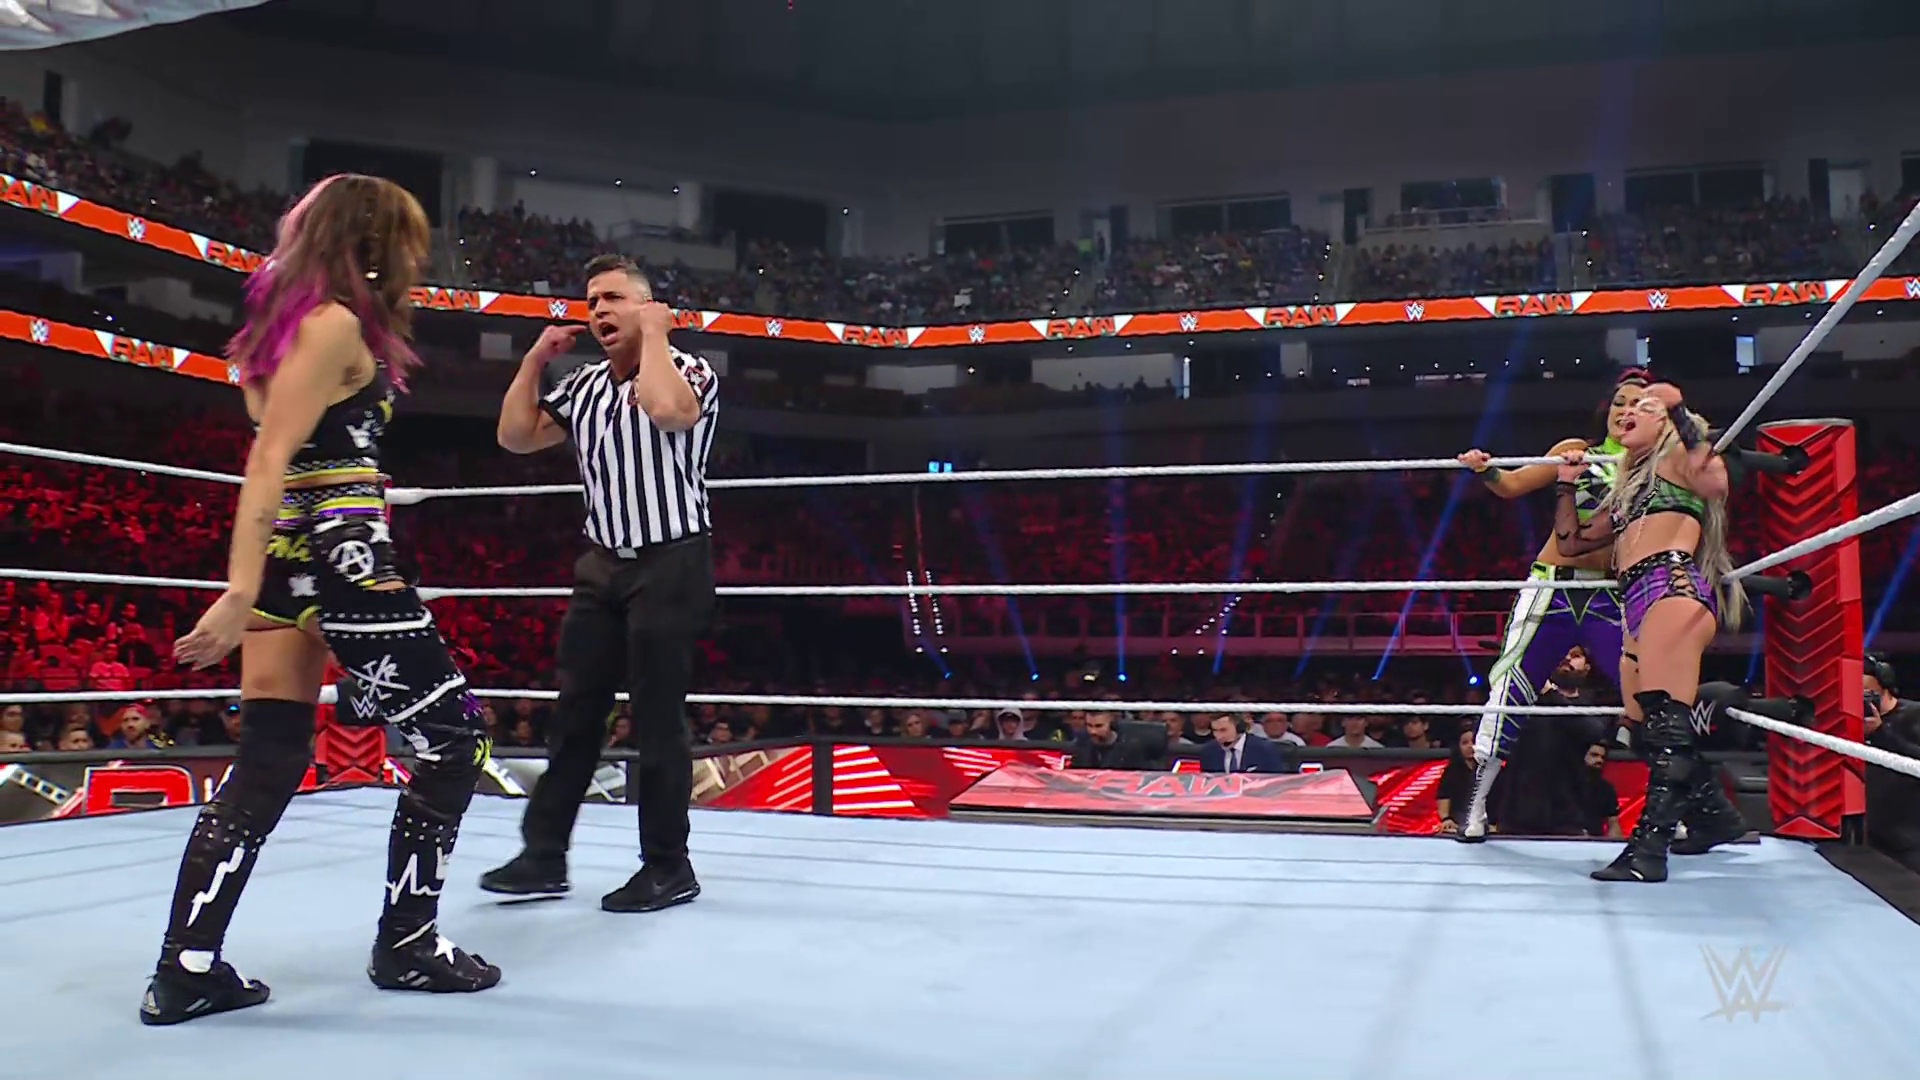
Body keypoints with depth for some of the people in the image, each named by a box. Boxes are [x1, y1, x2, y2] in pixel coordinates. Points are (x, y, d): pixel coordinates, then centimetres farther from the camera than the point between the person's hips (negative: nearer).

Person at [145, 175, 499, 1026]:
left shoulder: (286, 317, 16)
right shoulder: (336, 323, -11)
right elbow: (270, 460, -19)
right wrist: (240, 592, -22)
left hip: (286, 556, 9)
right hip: (340, 556, -9)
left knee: (269, 760, 10)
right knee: (453, 736, 2)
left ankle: (186, 968, 10)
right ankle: (406, 942, 10)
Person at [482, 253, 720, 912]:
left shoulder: (689, 370, -7)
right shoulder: (584, 386, 14)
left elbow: (666, 411, -30)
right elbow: (516, 437, 15)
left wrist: (654, 334, -16)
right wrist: (535, 358, 9)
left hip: (670, 565, -7)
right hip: (602, 565, 7)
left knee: (658, 721, -3)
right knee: (573, 714, 8)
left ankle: (669, 869, 10)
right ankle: (544, 855, 17)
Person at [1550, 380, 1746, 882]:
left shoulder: (1678, 458, 11)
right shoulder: (1625, 491, 32)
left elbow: (1716, 481, -14)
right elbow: (1569, 541, 38)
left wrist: (1679, 413, -10)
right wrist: (1567, 486, 29)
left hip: (1674, 588, -9)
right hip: (1637, 606, 9)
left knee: (1665, 716, -20)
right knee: (1647, 728, 9)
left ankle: (1650, 844, -29)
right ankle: (1715, 812, 27)